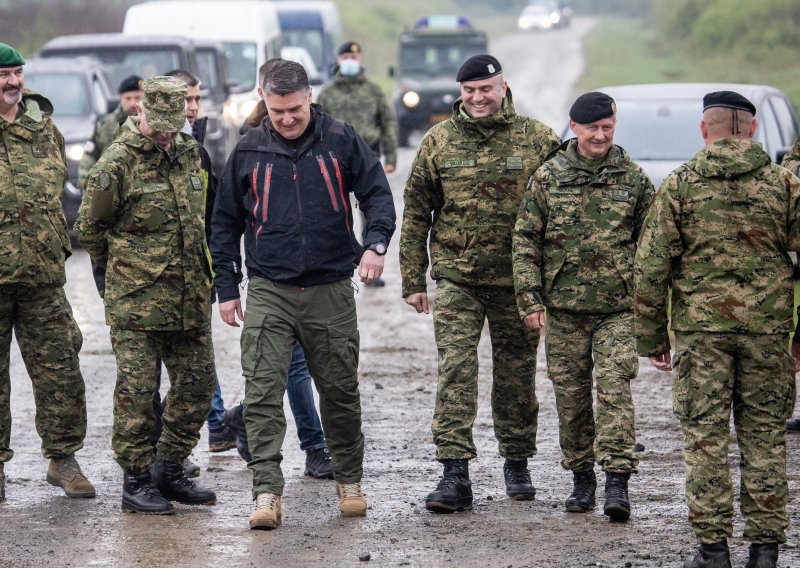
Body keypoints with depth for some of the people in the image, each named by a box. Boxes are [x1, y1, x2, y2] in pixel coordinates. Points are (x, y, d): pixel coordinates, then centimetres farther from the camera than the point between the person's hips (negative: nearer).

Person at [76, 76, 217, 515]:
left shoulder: (189, 152, 9)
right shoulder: (117, 162, -11)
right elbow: (89, 229, -2)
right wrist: (126, 268, 8)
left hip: (190, 299, 6)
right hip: (136, 302, -6)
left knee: (197, 384, 8)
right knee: (136, 392, -2)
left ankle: (169, 471, 21)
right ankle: (136, 483, 7)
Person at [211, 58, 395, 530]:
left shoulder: (341, 140, -1)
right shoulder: (249, 151, 3)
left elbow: (378, 192, 1)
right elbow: (226, 222, 11)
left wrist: (376, 243, -18)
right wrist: (227, 287, 7)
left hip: (331, 291, 0)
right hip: (269, 292, 0)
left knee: (340, 392, 9)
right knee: (263, 394, -10)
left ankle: (350, 482, 26)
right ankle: (267, 493, -10)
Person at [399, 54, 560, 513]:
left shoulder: (538, 140, 0)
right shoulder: (439, 142, 4)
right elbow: (416, 214, 8)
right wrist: (413, 280, 5)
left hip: (517, 281, 0)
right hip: (456, 279, 0)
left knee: (517, 376, 9)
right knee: (456, 372, -11)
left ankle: (517, 464, 26)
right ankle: (456, 475, -13)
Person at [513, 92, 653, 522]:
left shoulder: (633, 178, 4)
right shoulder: (548, 176, 3)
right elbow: (525, 240, 4)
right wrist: (529, 299, -3)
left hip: (618, 307, -1)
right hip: (564, 308, 1)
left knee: (615, 387, -12)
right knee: (570, 394, 6)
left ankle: (617, 479, -13)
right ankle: (581, 477, 18)